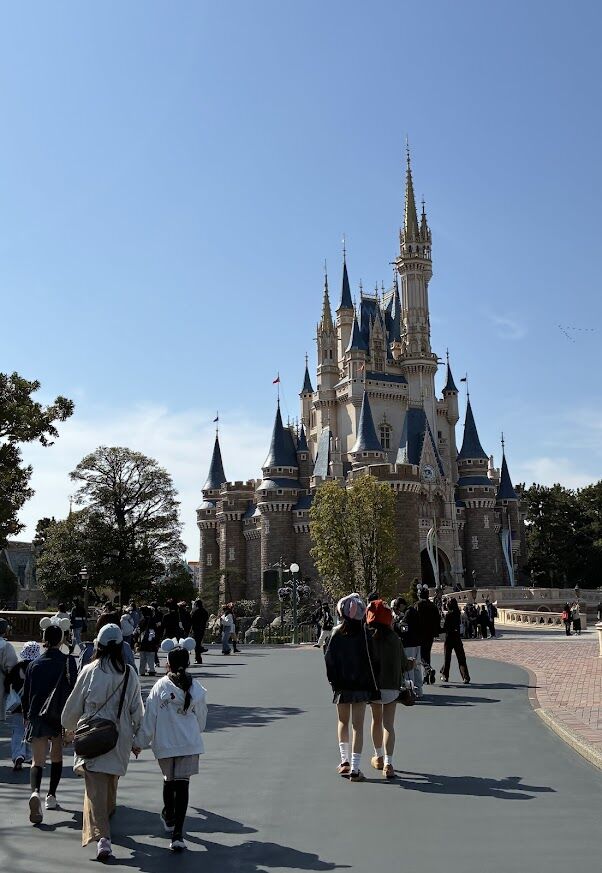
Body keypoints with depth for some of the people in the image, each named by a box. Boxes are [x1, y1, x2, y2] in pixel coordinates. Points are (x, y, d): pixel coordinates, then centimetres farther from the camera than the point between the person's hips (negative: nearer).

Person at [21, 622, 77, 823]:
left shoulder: (34, 664, 1)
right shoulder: (67, 661, -6)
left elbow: (25, 694, 7)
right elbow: (73, 689, -9)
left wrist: (26, 716, 22)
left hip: (37, 717, 0)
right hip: (61, 716, 0)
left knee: (38, 760, -1)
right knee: (57, 757, 20)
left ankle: (35, 792, -27)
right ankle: (51, 796, 27)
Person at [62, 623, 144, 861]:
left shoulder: (90, 671, -8)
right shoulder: (130, 674, -3)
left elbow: (74, 704, 2)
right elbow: (137, 709, 4)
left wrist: (69, 727, 22)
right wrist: (138, 737, 17)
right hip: (120, 738, 3)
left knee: (96, 787, -5)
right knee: (111, 783, 23)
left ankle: (101, 835, -19)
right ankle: (106, 817, 44)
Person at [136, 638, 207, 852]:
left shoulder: (160, 686, -9)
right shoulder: (197, 688, -3)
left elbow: (149, 717, -6)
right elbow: (201, 718, 9)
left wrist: (141, 742, 5)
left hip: (165, 743, 0)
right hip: (190, 744, 0)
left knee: (169, 779, 22)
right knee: (182, 784, 0)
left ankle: (169, 818, 43)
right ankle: (177, 833, -7)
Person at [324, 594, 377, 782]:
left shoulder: (337, 633, -8)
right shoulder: (364, 634, -11)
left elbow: (329, 659, -6)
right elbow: (370, 660, -9)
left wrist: (334, 682, 5)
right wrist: (373, 687, -1)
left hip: (341, 685, 1)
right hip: (361, 686, -1)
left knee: (343, 722, 20)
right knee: (358, 726, 3)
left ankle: (345, 761, 17)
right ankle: (354, 769, 1)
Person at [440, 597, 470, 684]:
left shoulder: (448, 614, -14)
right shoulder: (458, 613, 0)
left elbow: (445, 628, -14)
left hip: (449, 637, -4)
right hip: (457, 637, 4)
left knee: (447, 658, 9)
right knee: (461, 658, 3)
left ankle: (445, 676, 19)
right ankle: (466, 677, -6)